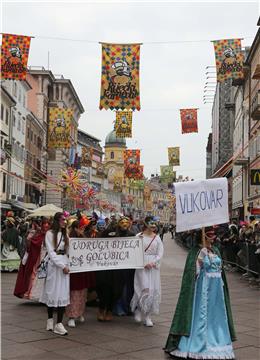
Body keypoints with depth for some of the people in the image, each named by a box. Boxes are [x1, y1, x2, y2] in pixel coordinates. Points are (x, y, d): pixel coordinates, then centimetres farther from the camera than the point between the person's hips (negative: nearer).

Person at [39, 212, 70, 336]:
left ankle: (59, 323, -1)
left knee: (63, 293, -1)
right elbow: (51, 252, -8)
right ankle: (50, 320, 8)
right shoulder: (50, 234, -1)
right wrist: (62, 266, -13)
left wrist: (67, 265, -1)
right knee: (52, 292, -2)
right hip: (54, 264, -5)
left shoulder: (65, 234, 16)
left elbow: (67, 251, 12)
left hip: (65, 265, 5)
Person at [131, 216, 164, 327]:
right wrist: (144, 263, -15)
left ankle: (148, 316, 11)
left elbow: (160, 253, 5)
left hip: (154, 266, 4)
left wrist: (153, 262, -10)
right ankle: (138, 310, 11)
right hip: (141, 266, -4)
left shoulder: (157, 237, 10)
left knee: (154, 290, 2)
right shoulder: (139, 236, -1)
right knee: (145, 288, -13)